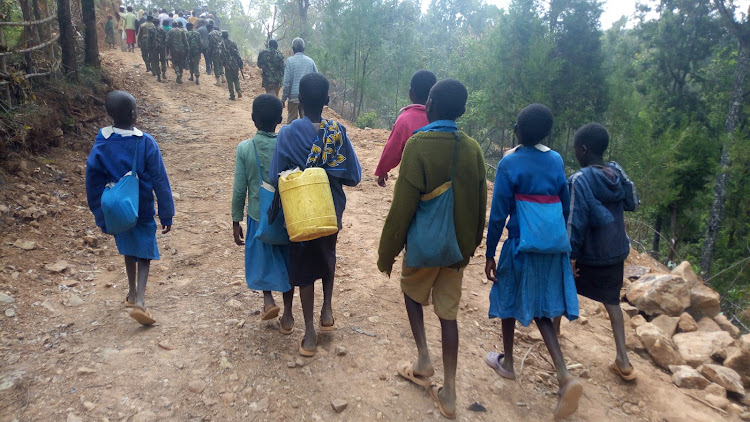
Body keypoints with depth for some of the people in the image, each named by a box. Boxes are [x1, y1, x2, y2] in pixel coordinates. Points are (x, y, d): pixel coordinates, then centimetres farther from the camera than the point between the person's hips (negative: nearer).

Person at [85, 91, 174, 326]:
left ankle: (132, 293, 40)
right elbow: (160, 182, -13)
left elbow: (93, 184, -2)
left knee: (128, 249, 25)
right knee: (144, 254, 7)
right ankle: (139, 301, -12)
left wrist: (101, 217, 8)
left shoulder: (100, 143, -8)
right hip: (142, 211, -3)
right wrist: (166, 215, -5)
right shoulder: (146, 143, -17)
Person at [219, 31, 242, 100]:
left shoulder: (221, 45, -3)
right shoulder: (233, 43, 1)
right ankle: (239, 91, -3)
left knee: (230, 81, 6)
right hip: (235, 64, 2)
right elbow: (237, 53, -1)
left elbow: (221, 55, -7)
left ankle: (232, 96, 5)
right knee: (236, 78, 17)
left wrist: (223, 63, 5)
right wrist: (240, 62, 4)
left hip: (227, 65, -2)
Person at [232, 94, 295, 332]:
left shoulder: (244, 148, -12)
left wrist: (236, 221, 3)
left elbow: (239, 190, -9)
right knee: (286, 263, 16)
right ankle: (287, 316, 23)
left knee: (261, 259, 25)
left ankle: (268, 299, 10)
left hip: (258, 216, 0)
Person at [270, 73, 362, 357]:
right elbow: (353, 176, -9)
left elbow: (277, 179, -15)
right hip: (332, 209, 2)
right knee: (328, 257, 29)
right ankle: (327, 309, 29)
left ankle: (310, 332, 17)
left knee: (304, 269, 12)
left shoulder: (288, 134, -16)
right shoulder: (338, 131, -12)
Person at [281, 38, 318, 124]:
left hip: (294, 96, -3)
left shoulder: (290, 61, -5)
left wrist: (283, 98, -2)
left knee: (291, 121, 4)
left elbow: (287, 82, -9)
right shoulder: (310, 61, 4)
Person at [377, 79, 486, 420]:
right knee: (448, 313, 13)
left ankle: (423, 360, 22)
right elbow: (480, 205, 5)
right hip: (458, 248, 4)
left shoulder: (418, 144, -18)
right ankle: (449, 394, 19)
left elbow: (402, 207, -18)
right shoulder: (472, 148, -2)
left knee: (411, 291, 25)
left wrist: (387, 252, -7)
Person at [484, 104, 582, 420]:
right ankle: (564, 377, -2)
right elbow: (565, 207, 12)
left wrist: (490, 254, -3)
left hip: (523, 245, -5)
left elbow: (498, 214, -11)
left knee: (509, 300, 17)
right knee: (540, 309, 13)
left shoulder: (509, 163, -10)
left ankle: (507, 363, 34)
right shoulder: (556, 160, 5)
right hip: (555, 247, 5)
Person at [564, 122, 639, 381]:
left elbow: (576, 222, -20)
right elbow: (632, 203, 12)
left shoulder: (580, 180, -19)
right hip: (616, 252, 5)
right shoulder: (617, 172, -1)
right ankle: (622, 361, 9)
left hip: (589, 253, -5)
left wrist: (571, 255, -14)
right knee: (612, 301, 13)